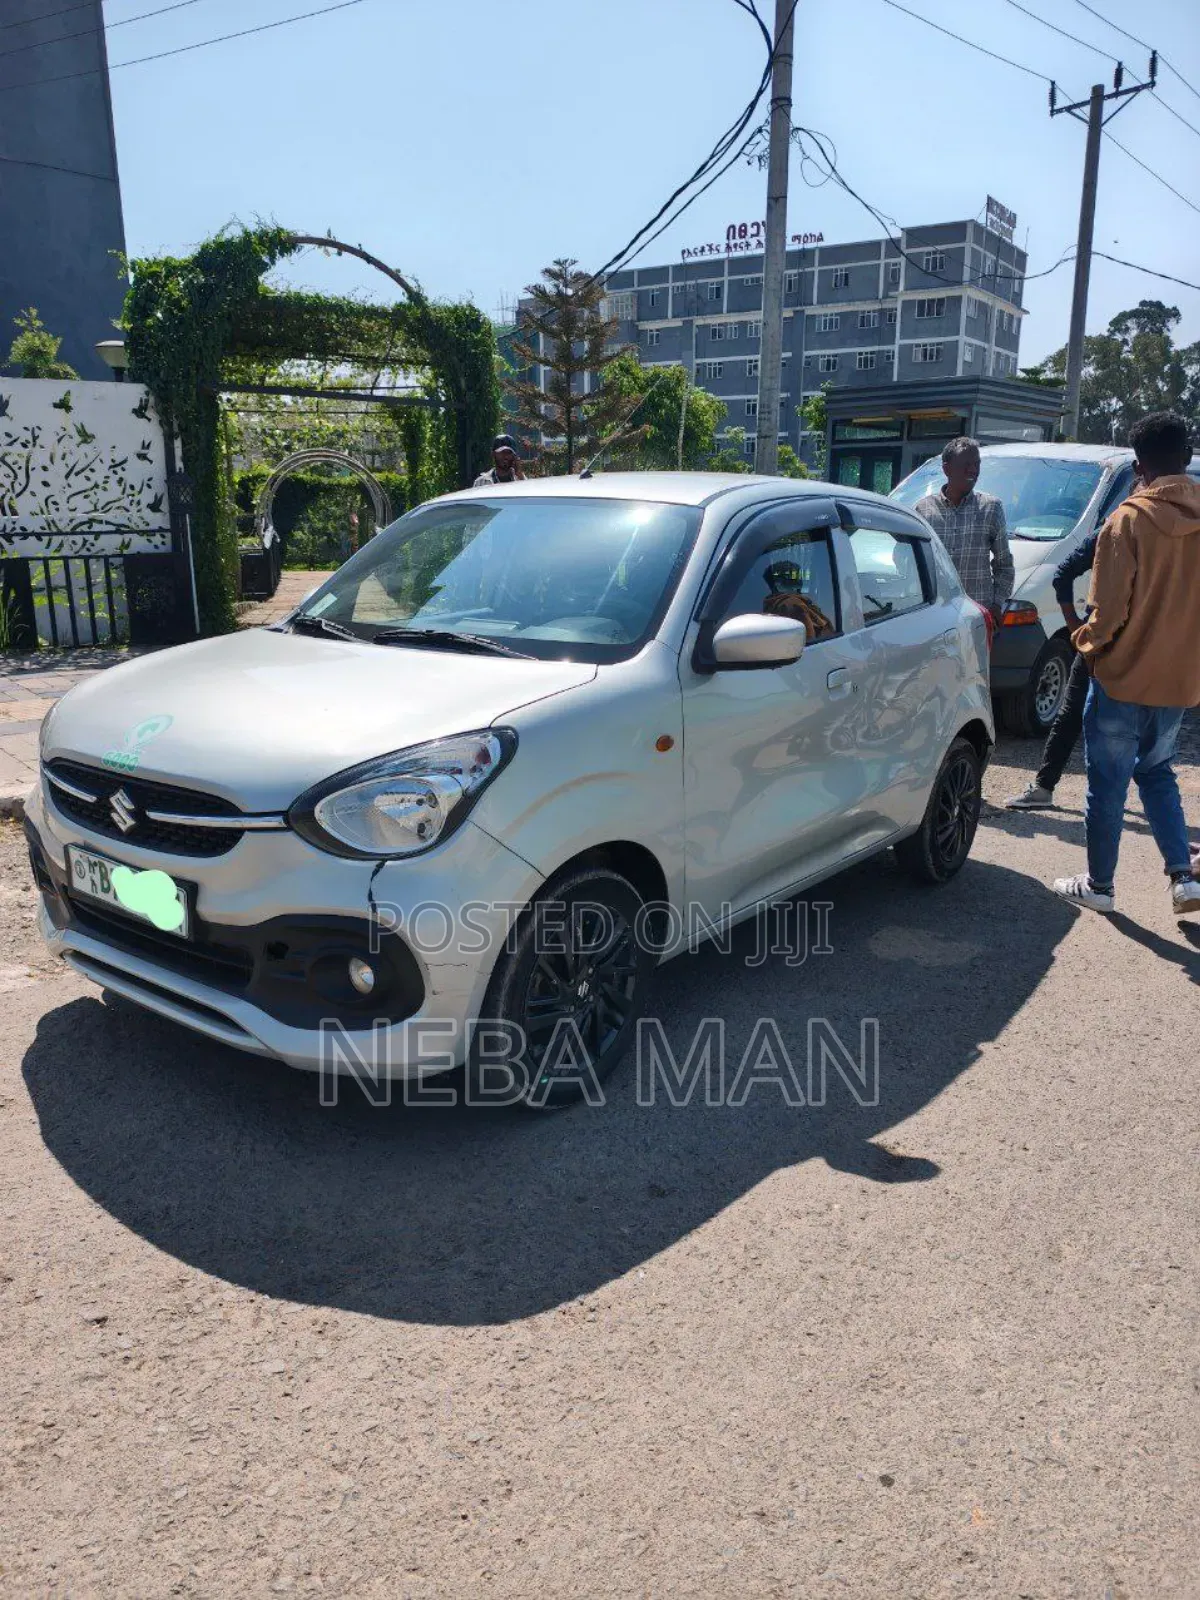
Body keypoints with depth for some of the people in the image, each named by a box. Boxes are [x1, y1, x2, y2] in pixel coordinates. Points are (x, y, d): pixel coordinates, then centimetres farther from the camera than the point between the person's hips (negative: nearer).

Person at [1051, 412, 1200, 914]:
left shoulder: (1129, 519, -17)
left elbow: (1108, 610, -17)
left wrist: (1088, 643, 2)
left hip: (1123, 676, -5)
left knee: (1108, 784, 8)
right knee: (1156, 772, 23)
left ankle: (1099, 885, 19)